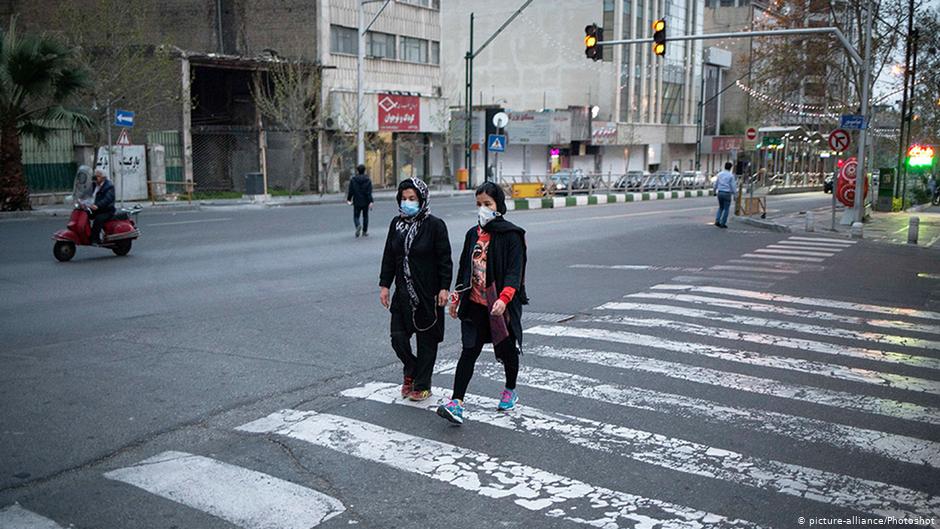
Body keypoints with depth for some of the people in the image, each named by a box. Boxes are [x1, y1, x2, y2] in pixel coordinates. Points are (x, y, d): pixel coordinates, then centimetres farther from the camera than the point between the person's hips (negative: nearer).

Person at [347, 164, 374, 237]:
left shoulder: (353, 180, -4)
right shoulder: (368, 180, -4)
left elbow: (350, 191, -2)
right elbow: (369, 192, -10)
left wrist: (348, 199, 11)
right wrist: (370, 202, -12)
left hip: (357, 202, -1)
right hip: (365, 202, 1)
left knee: (356, 216, 7)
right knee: (365, 216, 15)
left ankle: (358, 226, -24)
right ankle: (364, 231, 18)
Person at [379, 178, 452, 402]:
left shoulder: (435, 225, -9)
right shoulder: (396, 224, 7)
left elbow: (445, 259, -8)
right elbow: (389, 257, 11)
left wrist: (444, 288, -12)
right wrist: (384, 285, 7)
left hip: (428, 294, -4)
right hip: (403, 293, 5)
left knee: (426, 340, 6)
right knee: (398, 337, 2)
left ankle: (422, 385, 20)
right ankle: (411, 372, 30)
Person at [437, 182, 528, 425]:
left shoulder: (511, 235, -9)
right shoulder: (473, 234, 9)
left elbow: (515, 271, -17)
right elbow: (464, 267, 17)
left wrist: (504, 298, -29)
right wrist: (456, 297, 16)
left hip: (503, 306, -4)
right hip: (475, 304, 4)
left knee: (507, 349, 13)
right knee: (469, 351, -5)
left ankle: (510, 391, 38)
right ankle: (456, 404, -10)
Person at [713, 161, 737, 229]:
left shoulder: (719, 174, 3)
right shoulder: (731, 176, -10)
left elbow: (716, 184, 9)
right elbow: (733, 186, -8)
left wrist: (715, 190, 26)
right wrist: (734, 194, 1)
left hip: (720, 193, 5)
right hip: (727, 193, -4)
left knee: (721, 207, 19)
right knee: (726, 209, 6)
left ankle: (717, 221, 5)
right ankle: (723, 223, 7)